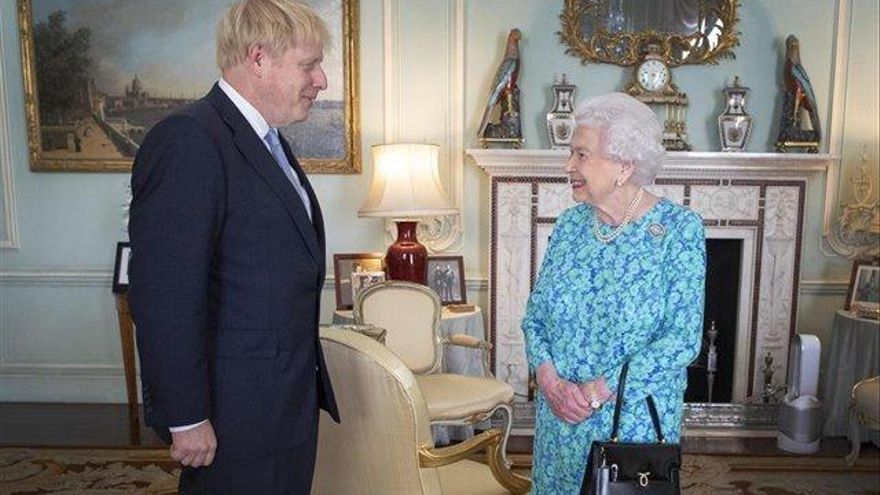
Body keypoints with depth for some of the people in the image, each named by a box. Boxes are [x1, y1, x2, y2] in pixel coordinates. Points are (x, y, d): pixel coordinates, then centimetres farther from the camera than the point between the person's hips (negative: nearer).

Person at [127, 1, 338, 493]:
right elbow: (165, 296, -23)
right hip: (235, 416, -9)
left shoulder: (270, 141, 12)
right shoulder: (188, 140, -19)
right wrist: (186, 418, -20)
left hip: (294, 398, 9)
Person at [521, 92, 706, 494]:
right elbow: (534, 315, 4)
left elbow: (683, 338, -17)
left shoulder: (679, 228, -12)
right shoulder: (569, 225, 1)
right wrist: (550, 380, -13)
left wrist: (596, 391, -21)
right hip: (560, 416, 4)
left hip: (635, 420, -4)